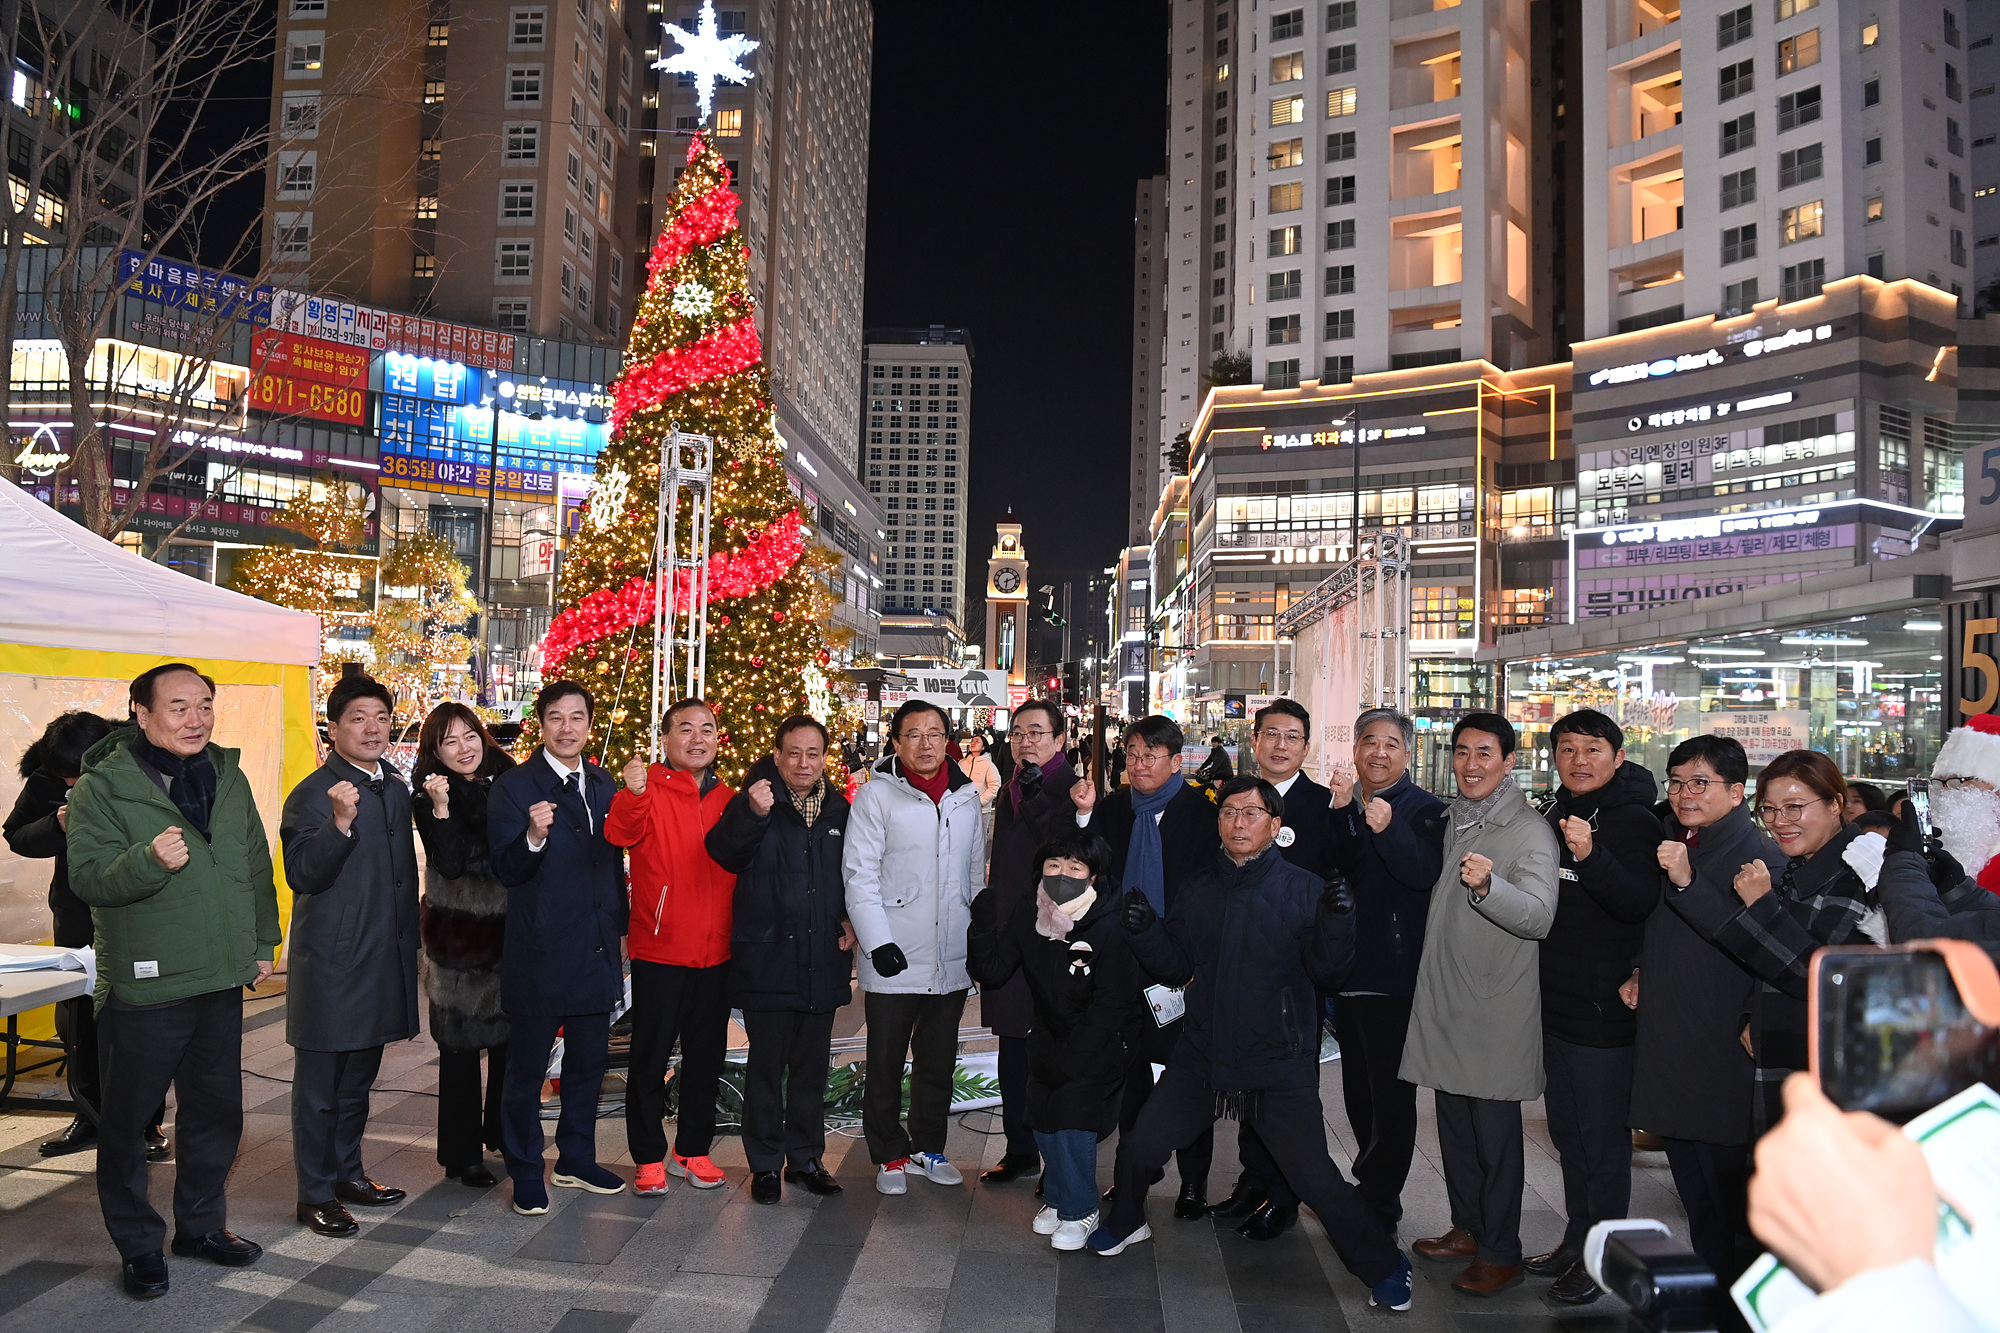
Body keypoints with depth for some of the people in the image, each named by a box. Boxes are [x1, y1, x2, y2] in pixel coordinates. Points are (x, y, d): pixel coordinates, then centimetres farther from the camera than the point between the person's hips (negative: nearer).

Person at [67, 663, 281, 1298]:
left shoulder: (229, 777, 8)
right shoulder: (103, 785, -9)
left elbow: (257, 866, 16)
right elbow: (88, 878, -16)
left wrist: (263, 943, 16)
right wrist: (150, 860, -34)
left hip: (222, 982, 5)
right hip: (143, 985, -5)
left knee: (216, 1111, 15)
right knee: (126, 1119, 6)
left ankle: (201, 1223, 33)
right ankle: (138, 1244, 23)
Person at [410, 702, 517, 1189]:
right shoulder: (431, 796, -7)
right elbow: (450, 865, -20)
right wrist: (441, 808, -27)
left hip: (509, 929, 4)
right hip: (460, 936, -4)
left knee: (510, 1036, 12)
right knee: (461, 1045, 3)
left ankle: (501, 1132, 30)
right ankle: (462, 1154, 16)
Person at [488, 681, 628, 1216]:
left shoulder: (601, 783, 8)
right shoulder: (513, 786, -10)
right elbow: (506, 871, -15)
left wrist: (619, 926, 16)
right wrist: (534, 837, -34)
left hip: (596, 951, 6)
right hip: (539, 955, -6)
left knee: (589, 1060, 16)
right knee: (526, 1068, 7)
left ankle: (576, 1160, 33)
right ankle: (526, 1173, 22)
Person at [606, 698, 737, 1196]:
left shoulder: (729, 800, 8)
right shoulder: (649, 791, -8)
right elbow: (621, 835, -29)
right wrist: (633, 794, -47)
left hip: (716, 953, 5)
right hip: (659, 951, -5)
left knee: (706, 1057, 14)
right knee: (650, 1057, 5)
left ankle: (693, 1151, 29)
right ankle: (649, 1158, 19)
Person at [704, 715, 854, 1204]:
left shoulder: (839, 810, 7)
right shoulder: (753, 803, -5)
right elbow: (724, 854, -23)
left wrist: (852, 922, 6)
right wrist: (752, 814, -39)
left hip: (823, 962, 4)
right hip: (767, 959, -4)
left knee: (812, 1066, 13)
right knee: (766, 1065, 5)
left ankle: (806, 1158, 27)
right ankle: (765, 1164, 18)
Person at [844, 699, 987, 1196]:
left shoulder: (966, 797, 9)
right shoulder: (877, 795, -5)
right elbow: (860, 874, -7)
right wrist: (878, 941, -15)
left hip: (951, 959, 4)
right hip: (895, 959, -4)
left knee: (938, 1063, 15)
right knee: (886, 1066, 6)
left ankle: (928, 1148, 30)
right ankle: (890, 1155, 22)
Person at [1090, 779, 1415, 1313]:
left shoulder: (1305, 890, -8)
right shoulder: (1198, 889, 4)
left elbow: (1327, 974, -11)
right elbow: (1175, 969, 5)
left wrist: (1337, 924, -28)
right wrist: (1145, 932, -12)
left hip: (1279, 1068, -4)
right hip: (1202, 1058, 4)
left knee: (1316, 1179, -6)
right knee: (1139, 1147, 8)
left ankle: (1383, 1267, 19)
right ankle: (1126, 1223, 39)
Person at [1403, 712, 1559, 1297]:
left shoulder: (1529, 831, -13)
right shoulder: (1453, 821, 11)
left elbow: (1538, 917, -27)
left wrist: (1488, 885, -42)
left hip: (1495, 1010, -7)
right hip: (1444, 1003, 7)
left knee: (1495, 1133, 1)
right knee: (1454, 1124, 16)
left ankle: (1501, 1252, 14)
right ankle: (1467, 1228, 31)